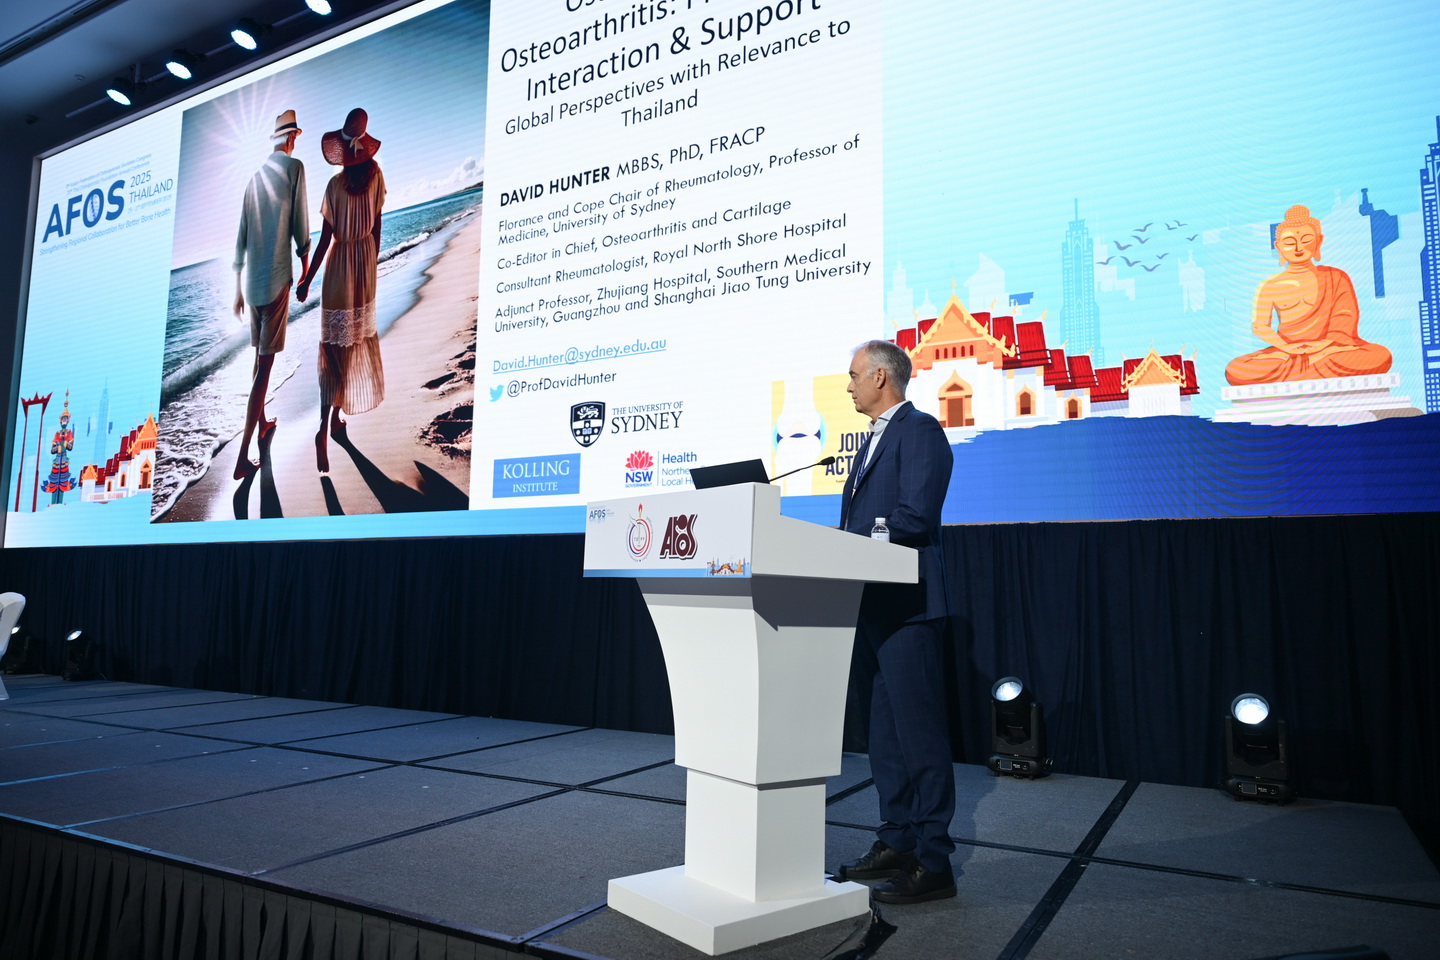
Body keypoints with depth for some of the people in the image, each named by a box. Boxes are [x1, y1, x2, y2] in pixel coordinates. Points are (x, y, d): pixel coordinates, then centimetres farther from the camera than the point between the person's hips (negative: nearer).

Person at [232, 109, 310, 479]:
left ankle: (263, 423, 39)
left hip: (251, 282, 6)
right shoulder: (294, 167, -6)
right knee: (265, 364, -6)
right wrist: (305, 267, 12)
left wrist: (238, 289, 19)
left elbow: (241, 239, 12)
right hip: (276, 279, -6)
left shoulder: (255, 177, 11)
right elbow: (300, 226, -6)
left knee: (260, 357, 22)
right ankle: (243, 456, -8)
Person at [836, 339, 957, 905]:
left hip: (907, 606, -10)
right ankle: (897, 845, 25)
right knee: (884, 735, 15)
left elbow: (916, 515, -20)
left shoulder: (919, 430, -9)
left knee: (919, 734, -4)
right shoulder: (874, 439, 22)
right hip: (873, 605, 10)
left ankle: (934, 863, 5)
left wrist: (852, 544, -15)